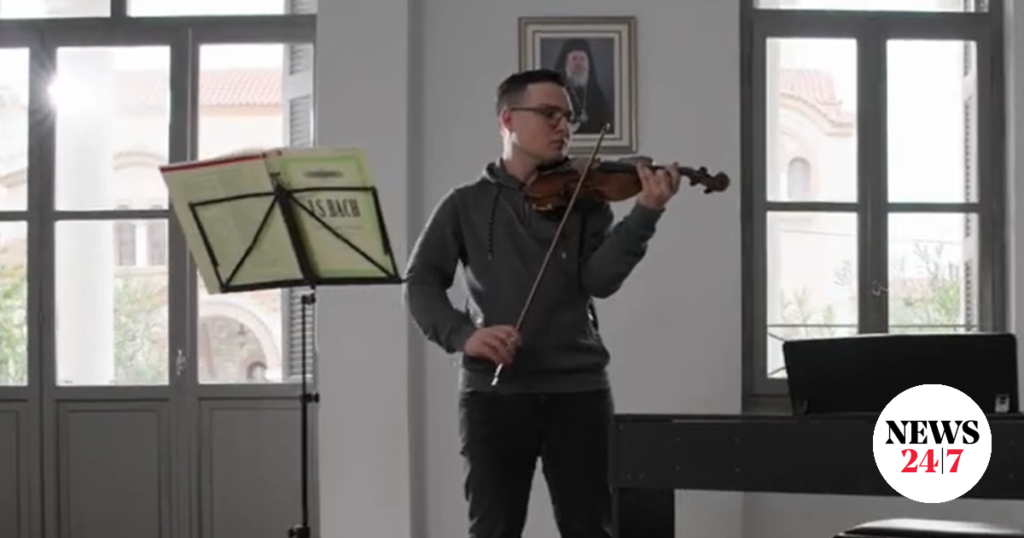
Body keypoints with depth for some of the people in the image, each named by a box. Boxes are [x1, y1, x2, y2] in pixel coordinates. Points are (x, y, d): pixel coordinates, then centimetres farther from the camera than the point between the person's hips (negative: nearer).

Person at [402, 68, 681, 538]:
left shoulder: (584, 199, 10)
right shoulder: (467, 204, 9)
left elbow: (598, 280, -5)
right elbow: (421, 282, 0)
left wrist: (645, 215, -19)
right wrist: (462, 334, -18)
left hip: (577, 389, 1)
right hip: (493, 391, -1)